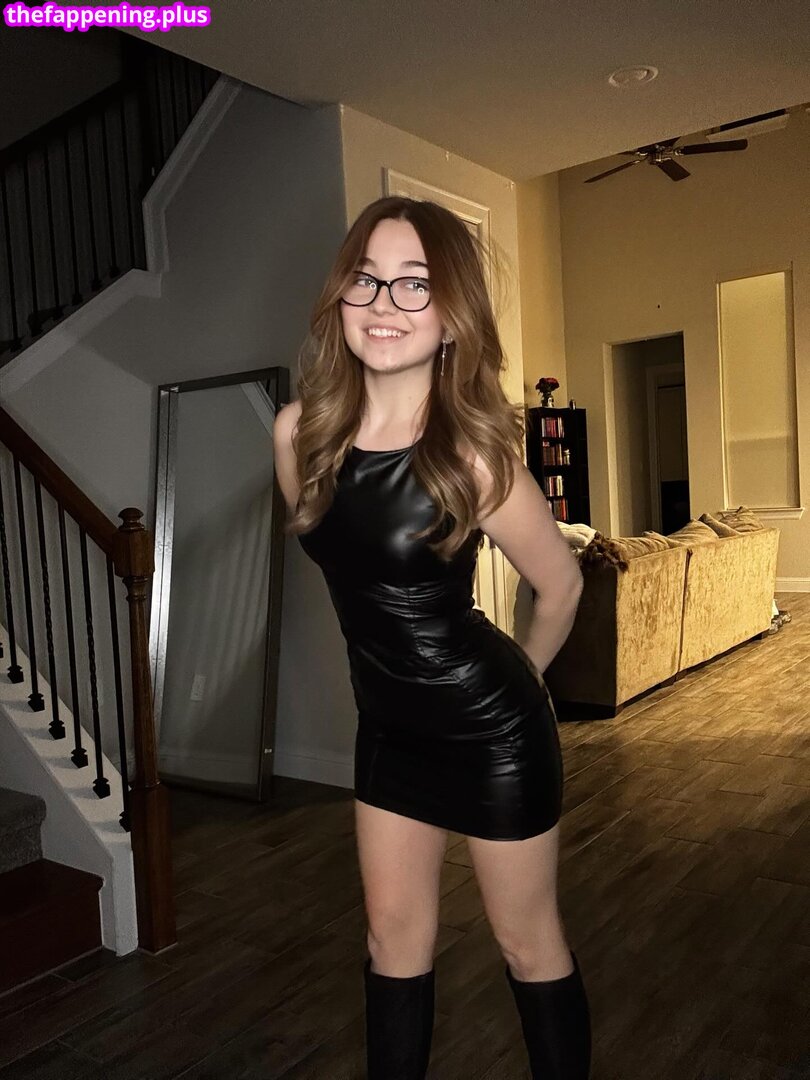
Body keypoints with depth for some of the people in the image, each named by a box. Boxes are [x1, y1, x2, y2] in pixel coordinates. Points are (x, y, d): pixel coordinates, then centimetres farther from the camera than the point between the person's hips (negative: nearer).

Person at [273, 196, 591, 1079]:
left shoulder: (472, 456, -24)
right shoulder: (298, 431, -9)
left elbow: (560, 586, -7)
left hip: (492, 732, -5)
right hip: (388, 726, 5)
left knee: (528, 944, 15)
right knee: (394, 935, 20)